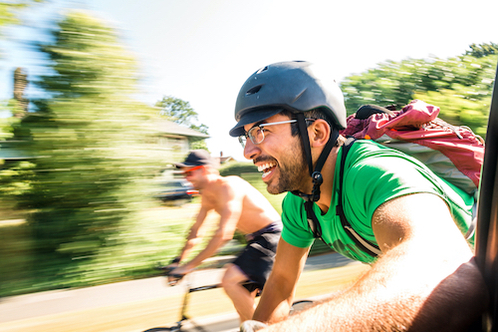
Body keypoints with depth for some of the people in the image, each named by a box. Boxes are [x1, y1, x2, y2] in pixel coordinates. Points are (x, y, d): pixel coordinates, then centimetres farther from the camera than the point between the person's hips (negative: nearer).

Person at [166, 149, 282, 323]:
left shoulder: (228, 187, -24)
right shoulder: (207, 194, 5)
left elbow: (223, 234, -30)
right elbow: (196, 231, 13)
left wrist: (190, 265, -27)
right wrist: (178, 260, 11)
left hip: (271, 236, -10)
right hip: (256, 238, 10)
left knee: (229, 281, -19)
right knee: (243, 294, 15)